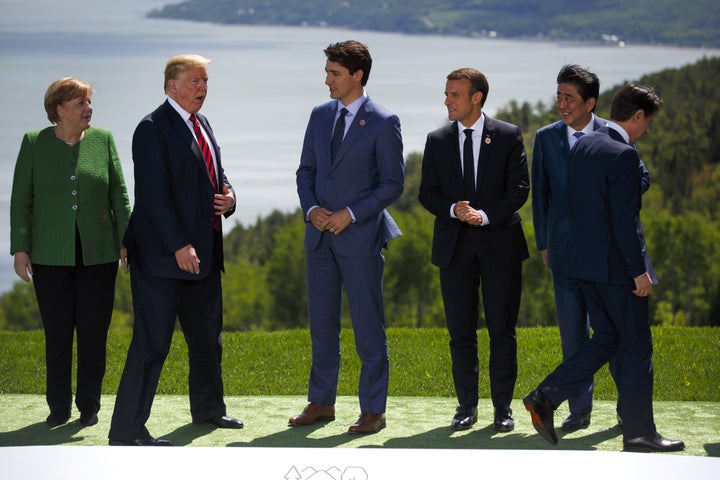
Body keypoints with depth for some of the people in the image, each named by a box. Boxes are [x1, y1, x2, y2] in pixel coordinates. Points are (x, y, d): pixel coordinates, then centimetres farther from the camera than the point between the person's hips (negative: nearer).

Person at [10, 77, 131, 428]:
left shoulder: (103, 140, 4)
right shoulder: (34, 143, 1)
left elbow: (119, 194, 5)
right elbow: (20, 199, 2)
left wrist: (126, 241, -1)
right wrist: (20, 248, -3)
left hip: (98, 254, 1)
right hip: (51, 256, -1)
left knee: (94, 331, 3)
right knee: (57, 333, 3)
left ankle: (89, 407, 13)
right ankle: (58, 407, 13)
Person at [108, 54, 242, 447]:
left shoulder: (201, 124, 14)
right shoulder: (153, 129, -13)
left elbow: (215, 174, 24)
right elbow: (153, 195, -19)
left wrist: (228, 199, 0)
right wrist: (179, 246, -24)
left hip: (203, 254, 9)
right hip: (162, 255, -9)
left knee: (207, 337, 20)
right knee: (151, 342, -9)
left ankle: (208, 408, 39)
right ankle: (126, 430, -5)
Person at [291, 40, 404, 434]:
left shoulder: (383, 123, -7)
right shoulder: (320, 116, 10)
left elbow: (393, 184, -7)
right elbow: (306, 170, 15)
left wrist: (350, 214, -15)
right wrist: (311, 208, -3)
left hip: (360, 237, -6)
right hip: (320, 235, 6)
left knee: (368, 328, 0)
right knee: (321, 325, 11)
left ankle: (373, 410, 7)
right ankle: (321, 403, 21)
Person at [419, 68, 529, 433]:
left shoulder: (508, 136, 0)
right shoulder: (437, 141, 7)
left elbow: (519, 188, -5)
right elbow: (427, 193, 6)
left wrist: (486, 215, -17)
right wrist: (453, 210, -14)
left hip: (499, 242, -2)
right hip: (454, 246, 2)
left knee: (502, 330, 0)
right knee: (461, 331, 4)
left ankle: (503, 408, 8)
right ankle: (466, 406, 13)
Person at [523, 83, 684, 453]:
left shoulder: (583, 146, 9)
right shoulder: (623, 155, -18)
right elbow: (625, 220, -21)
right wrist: (639, 271, -16)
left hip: (584, 258, 9)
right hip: (616, 263, -9)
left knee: (606, 339, 16)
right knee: (636, 346, 3)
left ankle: (545, 398, 7)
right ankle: (638, 432, 10)